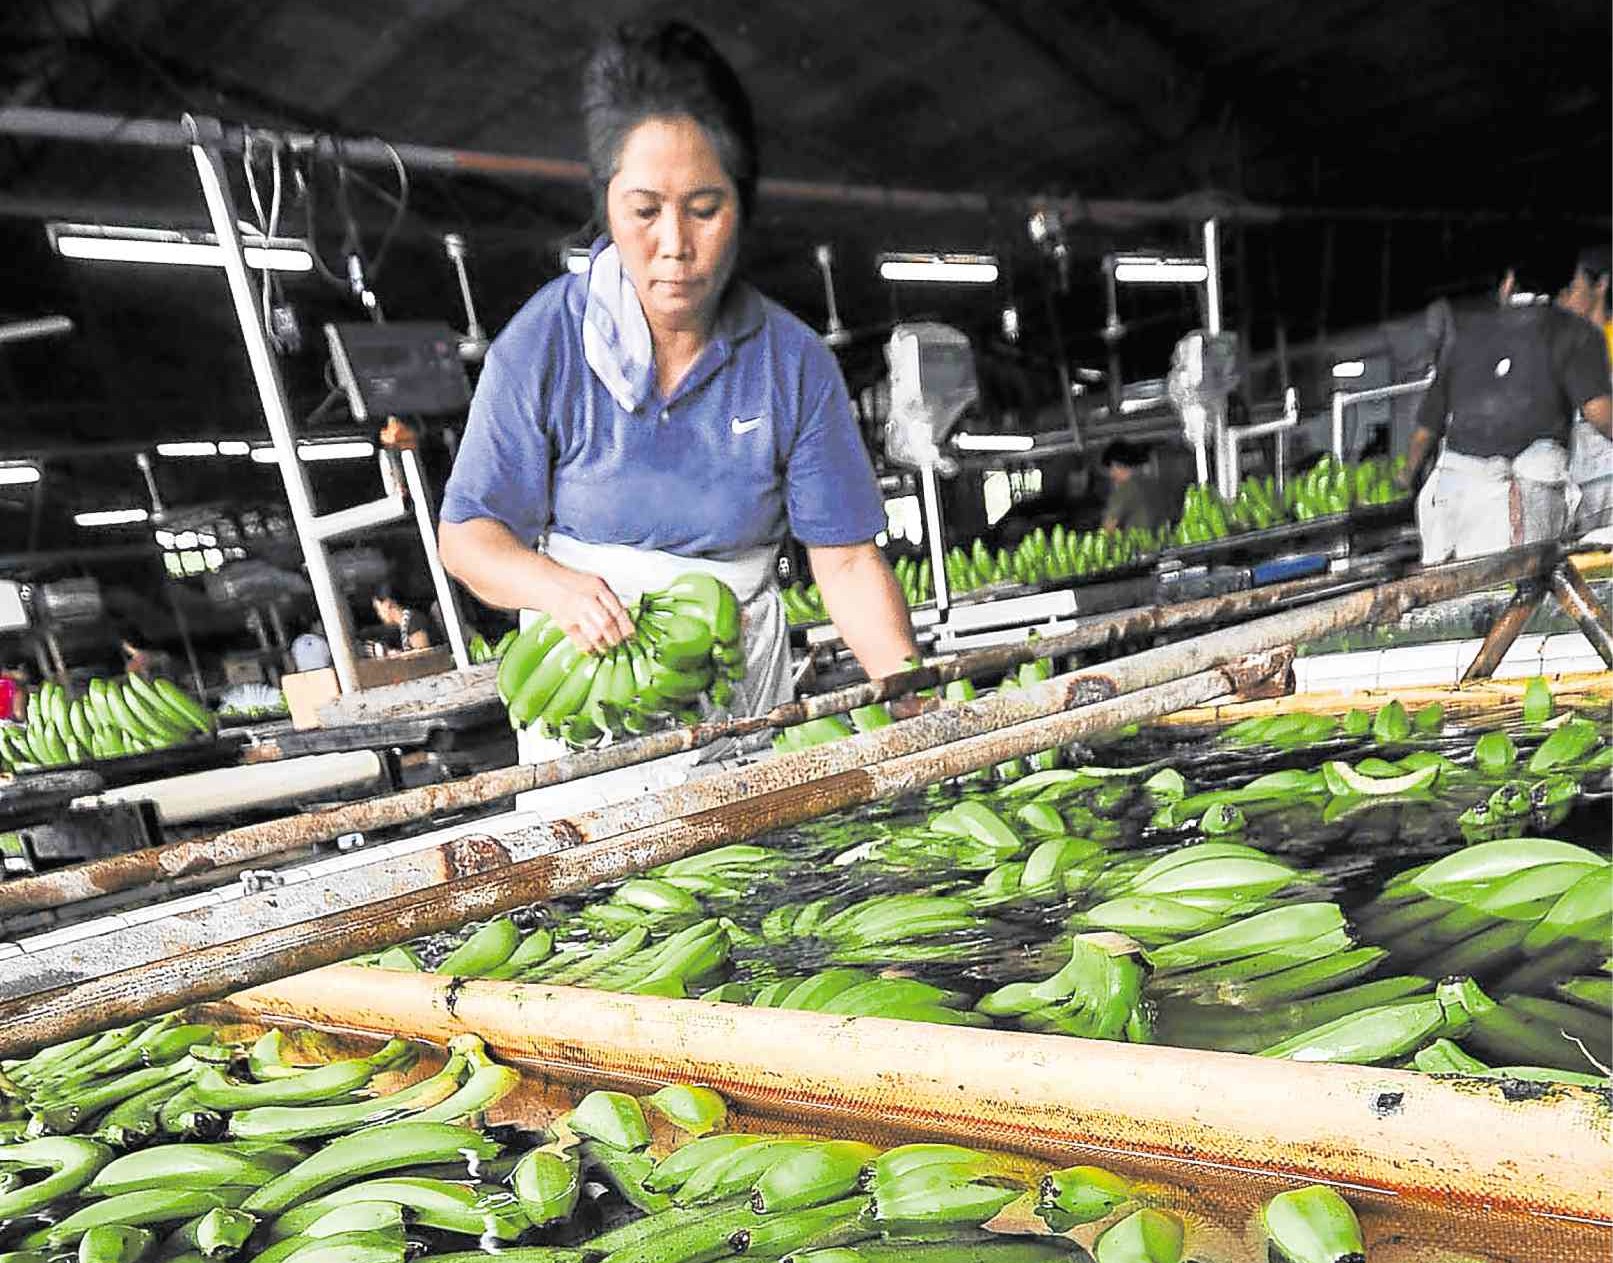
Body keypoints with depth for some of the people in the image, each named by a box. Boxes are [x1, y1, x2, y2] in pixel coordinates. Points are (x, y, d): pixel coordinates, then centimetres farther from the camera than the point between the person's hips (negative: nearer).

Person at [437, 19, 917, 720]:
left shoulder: (796, 362, -12)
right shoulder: (542, 343, -15)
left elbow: (846, 560, -12)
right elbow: (469, 532, -12)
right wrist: (555, 585, -32)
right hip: (582, 662, -1)